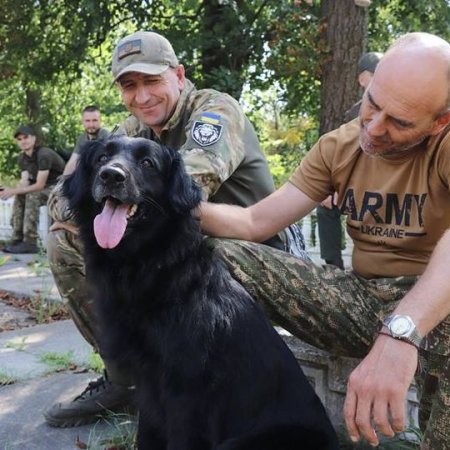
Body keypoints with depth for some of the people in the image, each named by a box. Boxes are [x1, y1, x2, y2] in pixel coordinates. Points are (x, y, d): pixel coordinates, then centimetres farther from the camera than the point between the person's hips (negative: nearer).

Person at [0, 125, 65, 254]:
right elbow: (24, 183, -6)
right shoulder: (22, 158, 4)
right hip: (47, 189, 9)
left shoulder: (44, 155, -23)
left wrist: (13, 191, -27)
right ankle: (17, 239, -6)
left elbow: (39, 185, -25)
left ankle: (30, 242, -28)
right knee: (19, 197, -8)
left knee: (33, 195, -28)